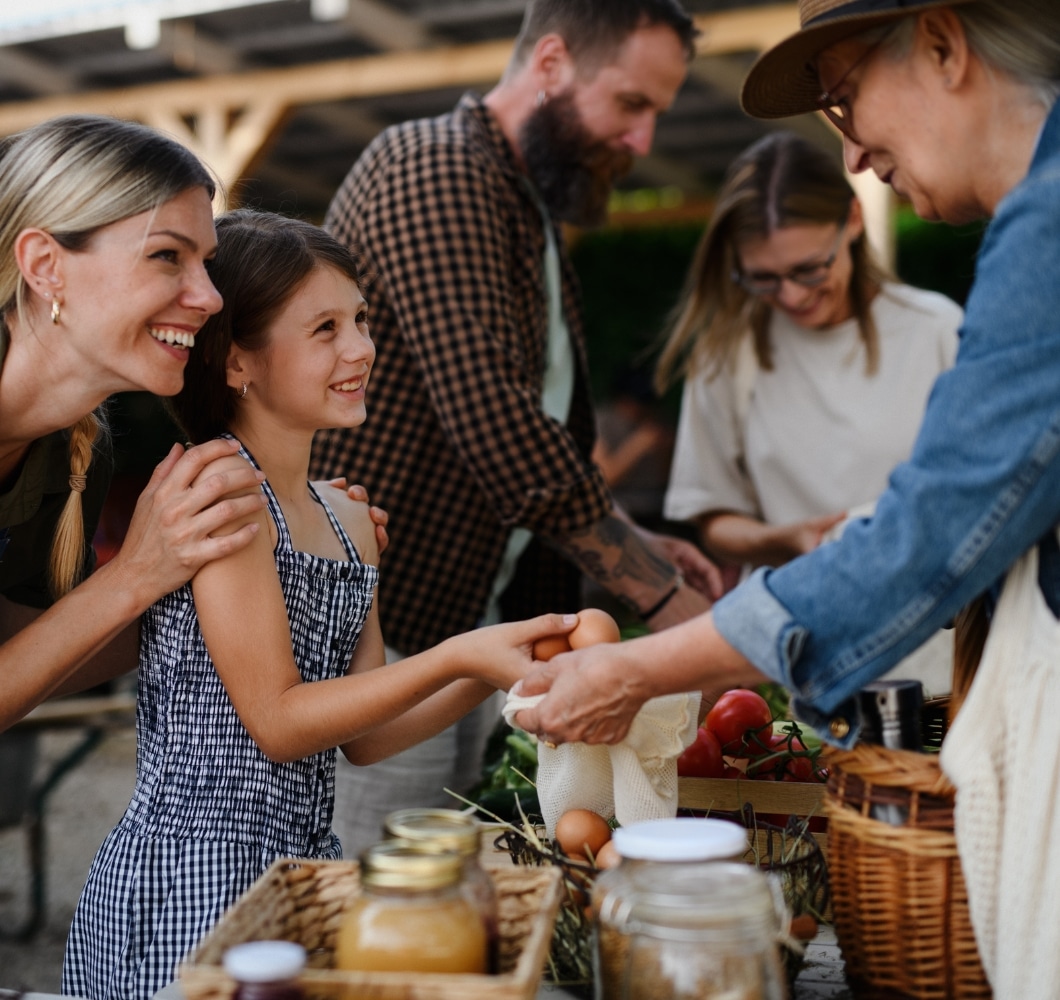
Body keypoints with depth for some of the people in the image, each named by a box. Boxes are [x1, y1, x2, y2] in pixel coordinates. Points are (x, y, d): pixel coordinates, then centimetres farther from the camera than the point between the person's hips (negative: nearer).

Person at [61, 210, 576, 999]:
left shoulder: (350, 521, 10)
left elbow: (362, 735, 11)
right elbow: (277, 720, -16)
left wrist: (491, 671, -2)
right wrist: (455, 656, -19)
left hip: (305, 857, 8)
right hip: (191, 874, -7)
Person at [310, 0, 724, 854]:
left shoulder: (535, 221, 17)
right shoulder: (433, 168, -14)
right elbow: (494, 428, -24)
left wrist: (637, 543, 5)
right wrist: (658, 593, -17)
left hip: (466, 631, 9)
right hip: (373, 634, -9)